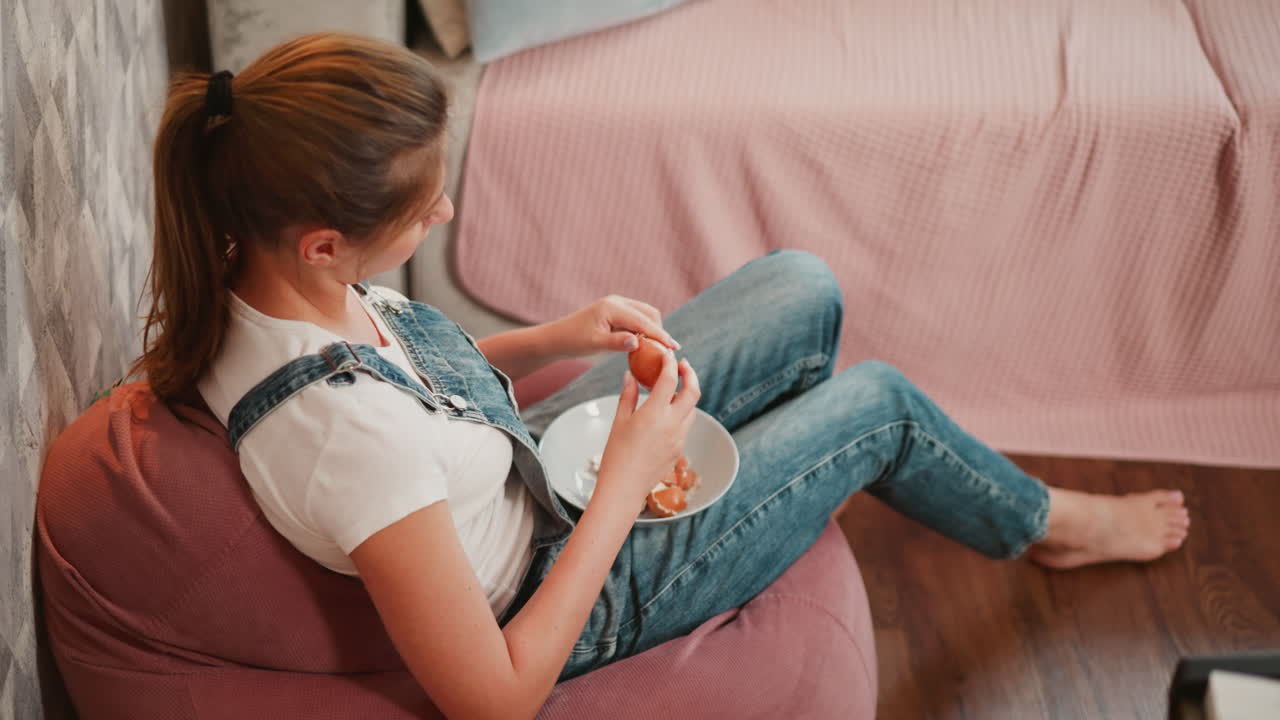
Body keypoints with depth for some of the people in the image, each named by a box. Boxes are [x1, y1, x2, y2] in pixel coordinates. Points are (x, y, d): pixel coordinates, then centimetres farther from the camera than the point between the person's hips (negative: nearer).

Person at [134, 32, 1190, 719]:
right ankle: (1044, 522, 41)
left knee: (805, 288, 11)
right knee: (879, 398, 7)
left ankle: (804, 467, 44)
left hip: (528, 465, 7)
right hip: (570, 601, -7)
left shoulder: (255, 267, -18)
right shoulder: (343, 433, -44)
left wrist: (553, 339, -10)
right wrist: (628, 479, -27)